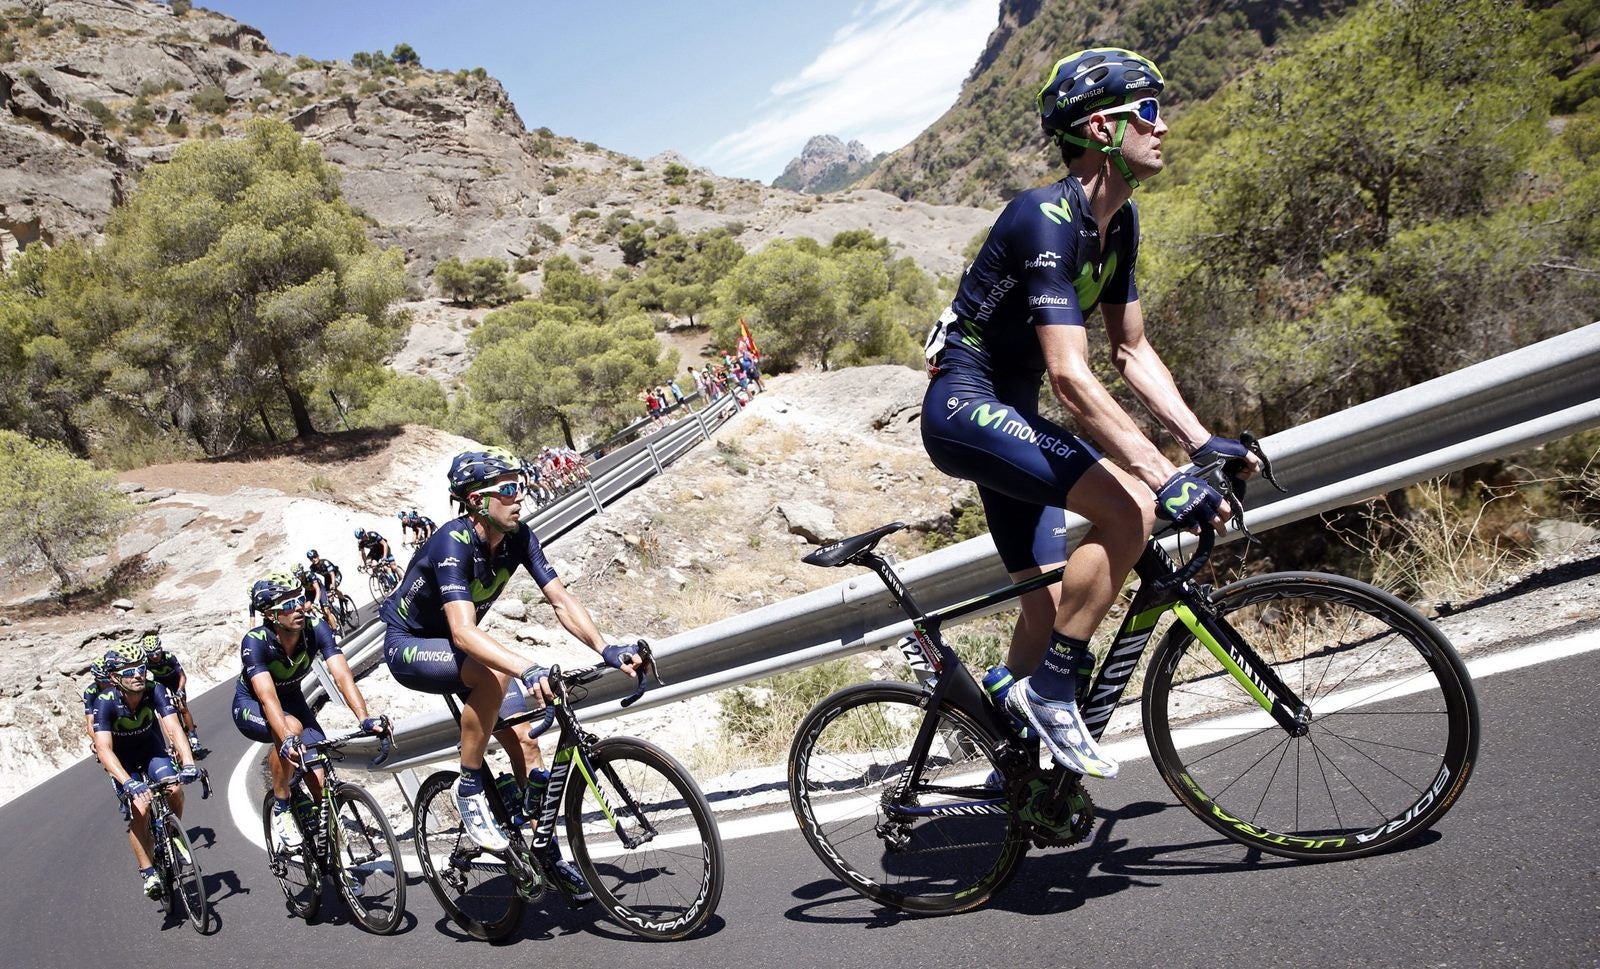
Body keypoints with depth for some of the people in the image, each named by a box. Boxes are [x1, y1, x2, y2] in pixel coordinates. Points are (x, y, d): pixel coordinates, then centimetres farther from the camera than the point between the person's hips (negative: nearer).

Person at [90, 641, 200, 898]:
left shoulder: (155, 690, -27)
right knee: (139, 810, -19)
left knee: (175, 791, -23)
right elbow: (104, 749, -39)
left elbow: (174, 728, -36)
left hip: (152, 748, 2)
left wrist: (188, 764, -51)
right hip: (123, 759, -1)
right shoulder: (105, 702, -31)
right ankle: (148, 872, -5)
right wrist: (127, 783, -54)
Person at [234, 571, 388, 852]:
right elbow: (267, 697, -44)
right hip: (250, 706, -3)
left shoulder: (316, 629, -25)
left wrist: (365, 718, -49)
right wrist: (287, 739, -60)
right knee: (292, 728, -37)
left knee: (319, 779, -17)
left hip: (292, 699, 3)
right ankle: (280, 810, -17)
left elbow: (342, 675, -34)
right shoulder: (255, 641, -32)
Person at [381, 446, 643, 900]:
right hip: (408, 647, -7)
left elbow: (561, 599, -16)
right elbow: (463, 631, -44)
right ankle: (470, 789, -18)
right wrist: (528, 669, -57)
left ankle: (546, 852, 10)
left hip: (455, 646, 7)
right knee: (495, 674, -36)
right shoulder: (453, 543, -33)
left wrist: (606, 650, -31)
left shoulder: (518, 537, -13)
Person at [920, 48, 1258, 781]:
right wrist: (1166, 477, -33)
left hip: (1008, 415, 10)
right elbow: (1071, 376, -30)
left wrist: (1203, 442, 1)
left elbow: (1132, 351, 11)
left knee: (1051, 602, 9)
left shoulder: (1118, 223, 7)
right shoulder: (1047, 220, -22)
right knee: (1129, 507, -25)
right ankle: (1051, 686, -10)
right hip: (966, 409, -10)